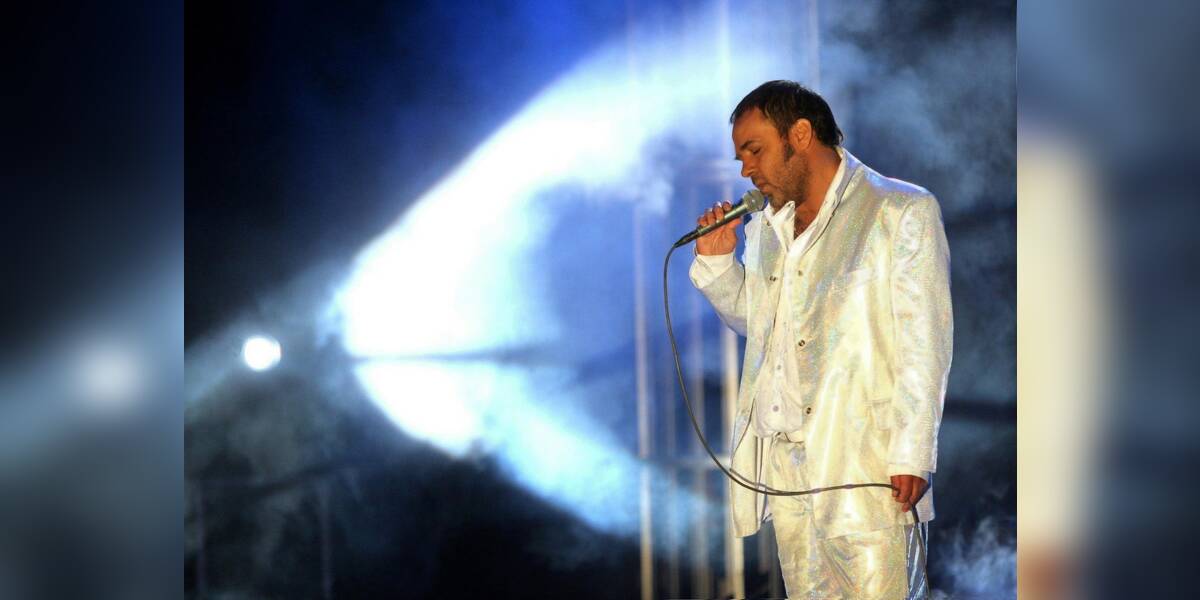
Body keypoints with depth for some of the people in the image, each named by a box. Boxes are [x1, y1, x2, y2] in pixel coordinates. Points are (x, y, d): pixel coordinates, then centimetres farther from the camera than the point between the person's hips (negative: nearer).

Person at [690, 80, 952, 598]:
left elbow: (924, 344, -8)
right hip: (782, 462, 6)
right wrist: (715, 262, 13)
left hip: (864, 460, -6)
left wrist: (911, 456, -15)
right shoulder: (765, 229, 17)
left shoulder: (902, 213, -3)